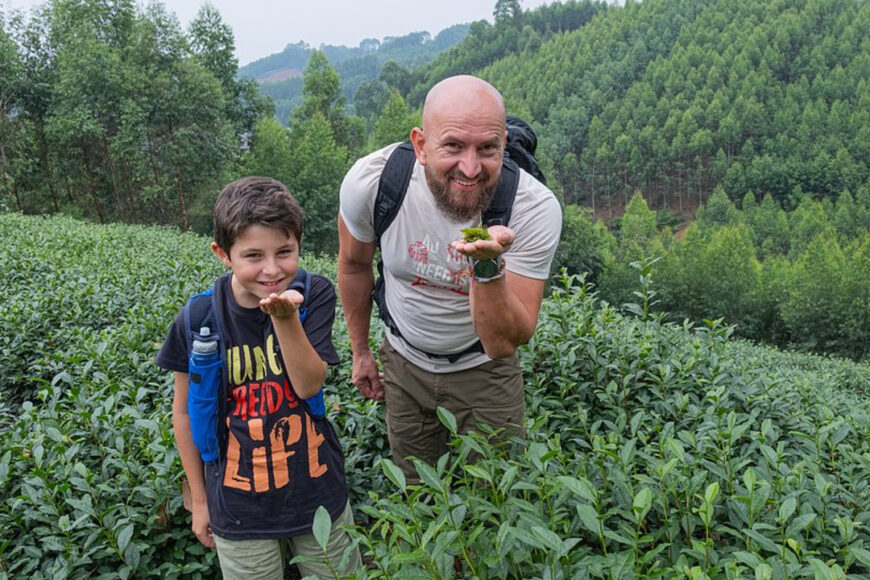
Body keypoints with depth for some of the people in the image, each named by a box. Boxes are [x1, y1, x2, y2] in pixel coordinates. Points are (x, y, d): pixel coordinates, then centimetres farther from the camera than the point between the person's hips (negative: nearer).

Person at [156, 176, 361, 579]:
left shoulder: (314, 295, -13)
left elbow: (309, 386, -18)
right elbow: (185, 412, -2)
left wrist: (286, 318, -33)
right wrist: (199, 499, 5)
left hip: (318, 490, 1)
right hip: (239, 506, -1)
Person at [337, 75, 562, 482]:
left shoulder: (535, 208, -29)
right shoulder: (370, 181, -25)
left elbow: (502, 345, -28)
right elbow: (355, 263, -3)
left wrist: (489, 265, -46)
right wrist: (360, 351, 9)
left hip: (484, 370, -1)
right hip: (404, 363, 2)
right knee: (416, 496, 19)